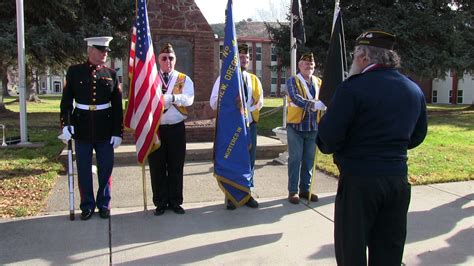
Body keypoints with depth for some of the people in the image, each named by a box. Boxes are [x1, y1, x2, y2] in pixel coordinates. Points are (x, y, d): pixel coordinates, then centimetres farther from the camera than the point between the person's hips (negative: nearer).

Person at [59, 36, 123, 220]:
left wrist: (118, 132, -2)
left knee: (105, 169, 7)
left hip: (106, 130, 1)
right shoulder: (74, 72, 1)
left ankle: (104, 204, 23)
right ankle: (87, 205, 22)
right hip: (82, 129, 0)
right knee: (84, 170, 7)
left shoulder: (111, 74, 3)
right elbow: (66, 100, 1)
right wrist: (66, 124, -11)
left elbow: (117, 106, 2)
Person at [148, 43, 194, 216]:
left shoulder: (184, 79, 5)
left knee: (176, 167, 7)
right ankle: (160, 203, 18)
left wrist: (170, 97, -25)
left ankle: (175, 202, 20)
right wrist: (172, 98, -22)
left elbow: (188, 99, -13)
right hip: (155, 128, 0)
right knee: (157, 167, 6)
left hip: (176, 128, 0)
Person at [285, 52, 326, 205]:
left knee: (309, 160, 10)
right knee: (295, 160, 1)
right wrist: (313, 104, -37)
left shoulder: (318, 82, 11)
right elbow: (295, 98, -23)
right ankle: (293, 191, 10)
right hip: (296, 126, -4)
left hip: (313, 128, 5)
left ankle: (305, 189, 22)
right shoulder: (293, 81, -5)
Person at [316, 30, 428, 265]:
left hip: (358, 181, -6)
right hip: (399, 180, 6)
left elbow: (327, 142, -17)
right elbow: (416, 137, 17)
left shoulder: (353, 88, -14)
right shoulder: (415, 90, 7)